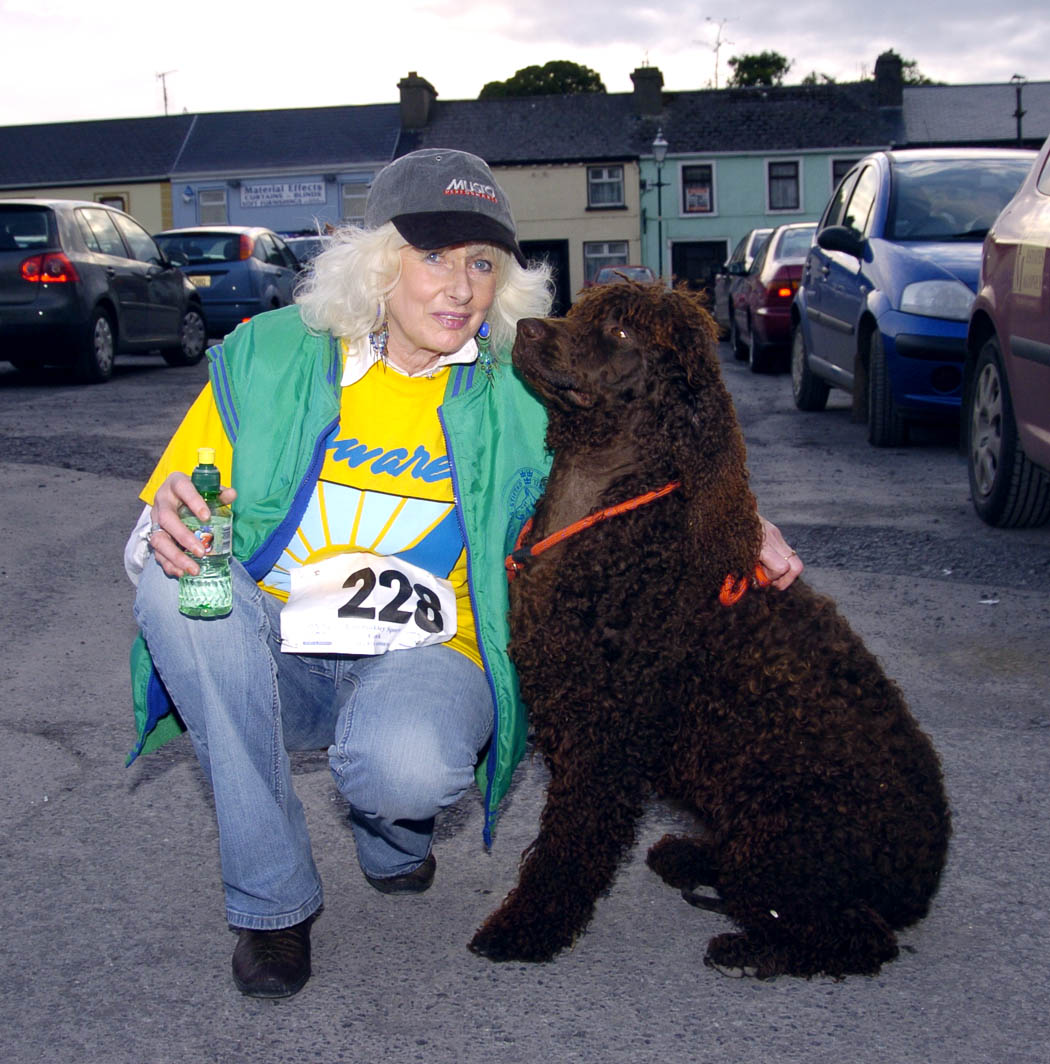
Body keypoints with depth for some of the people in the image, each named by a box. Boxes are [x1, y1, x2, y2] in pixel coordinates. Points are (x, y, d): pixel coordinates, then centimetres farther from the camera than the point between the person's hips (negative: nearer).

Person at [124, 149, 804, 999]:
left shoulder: (518, 395, -1)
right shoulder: (269, 359, -2)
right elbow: (151, 538, 1)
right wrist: (167, 530, -25)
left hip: (424, 657, -2)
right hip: (272, 658, 2)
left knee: (408, 766, -36)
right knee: (176, 577, -28)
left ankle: (392, 830, 9)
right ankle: (273, 899, -15)